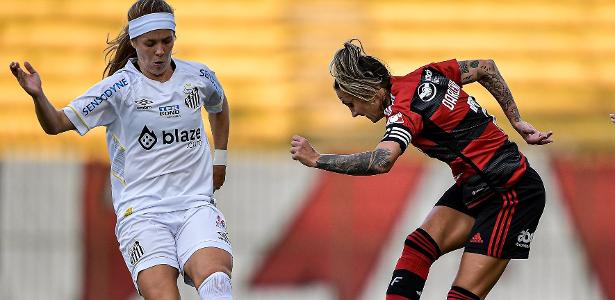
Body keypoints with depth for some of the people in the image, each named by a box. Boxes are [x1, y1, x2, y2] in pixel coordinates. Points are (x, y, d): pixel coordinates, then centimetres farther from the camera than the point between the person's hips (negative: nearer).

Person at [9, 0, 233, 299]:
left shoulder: (198, 77, 9)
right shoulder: (119, 87, -3)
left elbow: (219, 106, 34)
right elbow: (57, 124, -8)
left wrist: (219, 158, 31)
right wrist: (37, 96, -27)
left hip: (195, 206, 2)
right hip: (141, 212, -2)